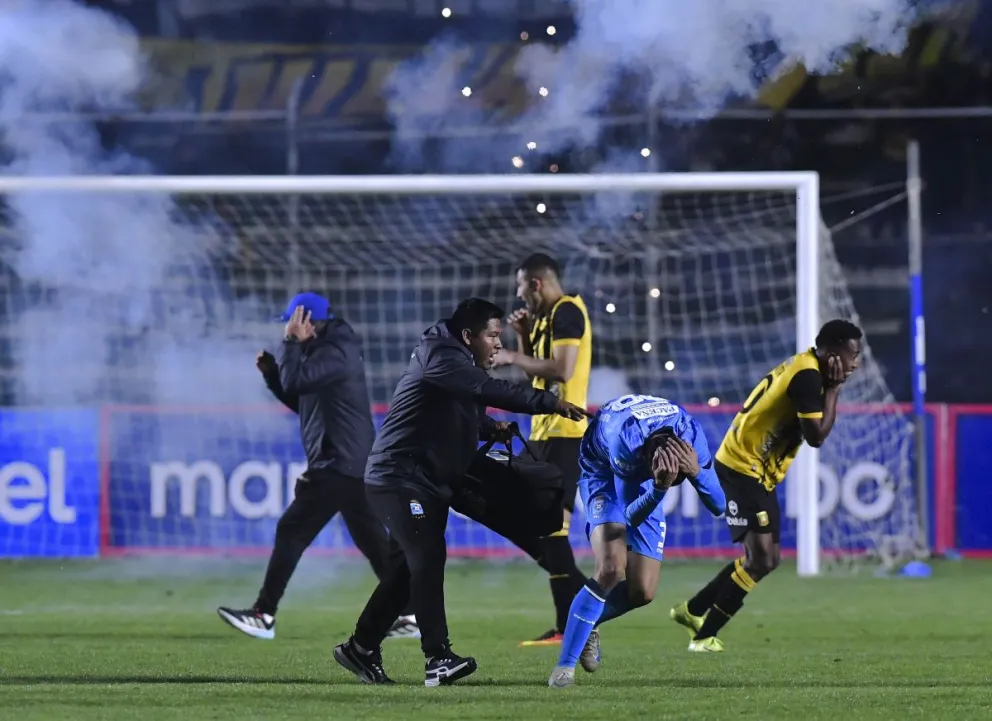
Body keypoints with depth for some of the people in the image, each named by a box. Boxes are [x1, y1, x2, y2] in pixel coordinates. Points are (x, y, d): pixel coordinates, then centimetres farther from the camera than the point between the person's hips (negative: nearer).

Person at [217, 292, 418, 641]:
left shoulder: (337, 352, -13)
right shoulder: (325, 351, 19)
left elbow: (296, 380, -25)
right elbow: (298, 399, 25)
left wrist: (292, 343, -11)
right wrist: (272, 372, 12)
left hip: (338, 464, -11)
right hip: (357, 465, 11)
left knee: (291, 532, -10)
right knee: (374, 541, 11)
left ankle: (263, 615, -11)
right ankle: (410, 614, 10)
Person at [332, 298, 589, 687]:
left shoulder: (459, 363, 15)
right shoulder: (440, 359, -17)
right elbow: (491, 390, -28)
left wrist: (491, 428, 6)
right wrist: (550, 403, -28)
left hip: (429, 482, 11)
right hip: (400, 478, -11)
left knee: (416, 564, 12)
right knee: (427, 558, -18)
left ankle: (362, 647, 21)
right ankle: (438, 658, -24)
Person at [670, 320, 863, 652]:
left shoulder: (803, 368, 10)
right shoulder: (806, 376, -21)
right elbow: (817, 436, -24)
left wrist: (830, 388, 0)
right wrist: (833, 389, -17)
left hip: (759, 474, 10)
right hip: (742, 470, -10)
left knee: (766, 560, 15)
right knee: (760, 558, -15)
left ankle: (692, 611, 27)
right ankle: (704, 636, -8)